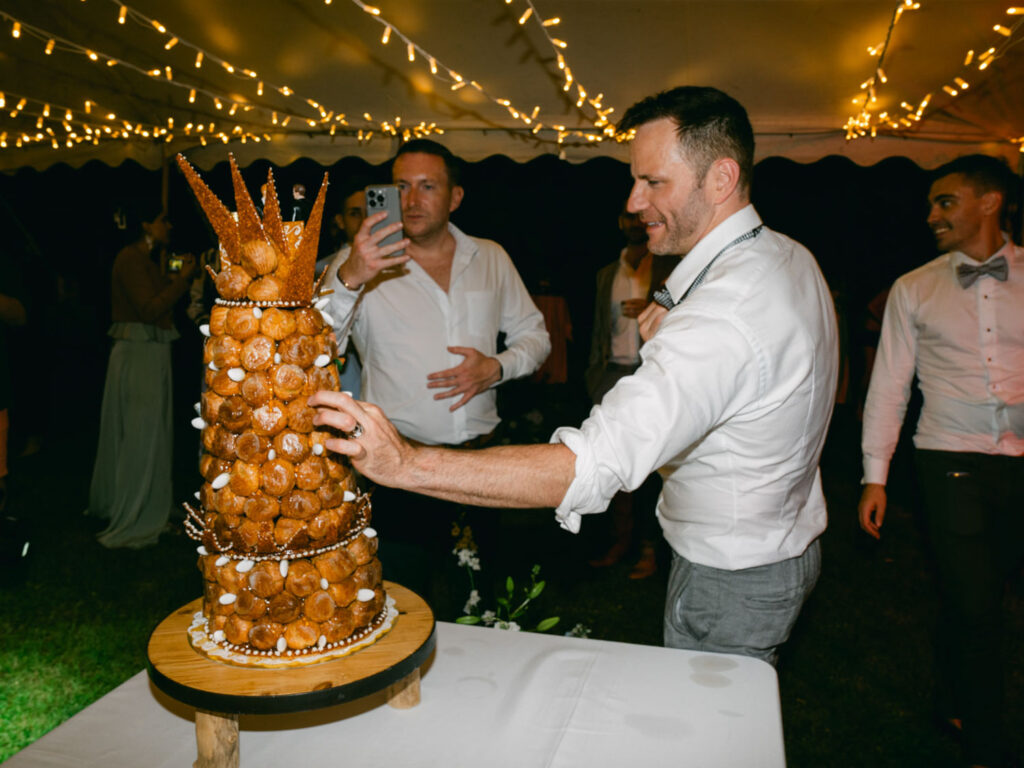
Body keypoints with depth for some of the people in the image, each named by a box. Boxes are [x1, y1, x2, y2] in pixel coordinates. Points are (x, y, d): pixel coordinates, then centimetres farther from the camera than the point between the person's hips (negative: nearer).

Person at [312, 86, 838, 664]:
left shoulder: (724, 315, -35)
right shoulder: (790, 258, -1)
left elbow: (596, 463, -44)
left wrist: (408, 463, -47)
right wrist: (667, 346, -5)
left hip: (731, 582, -9)